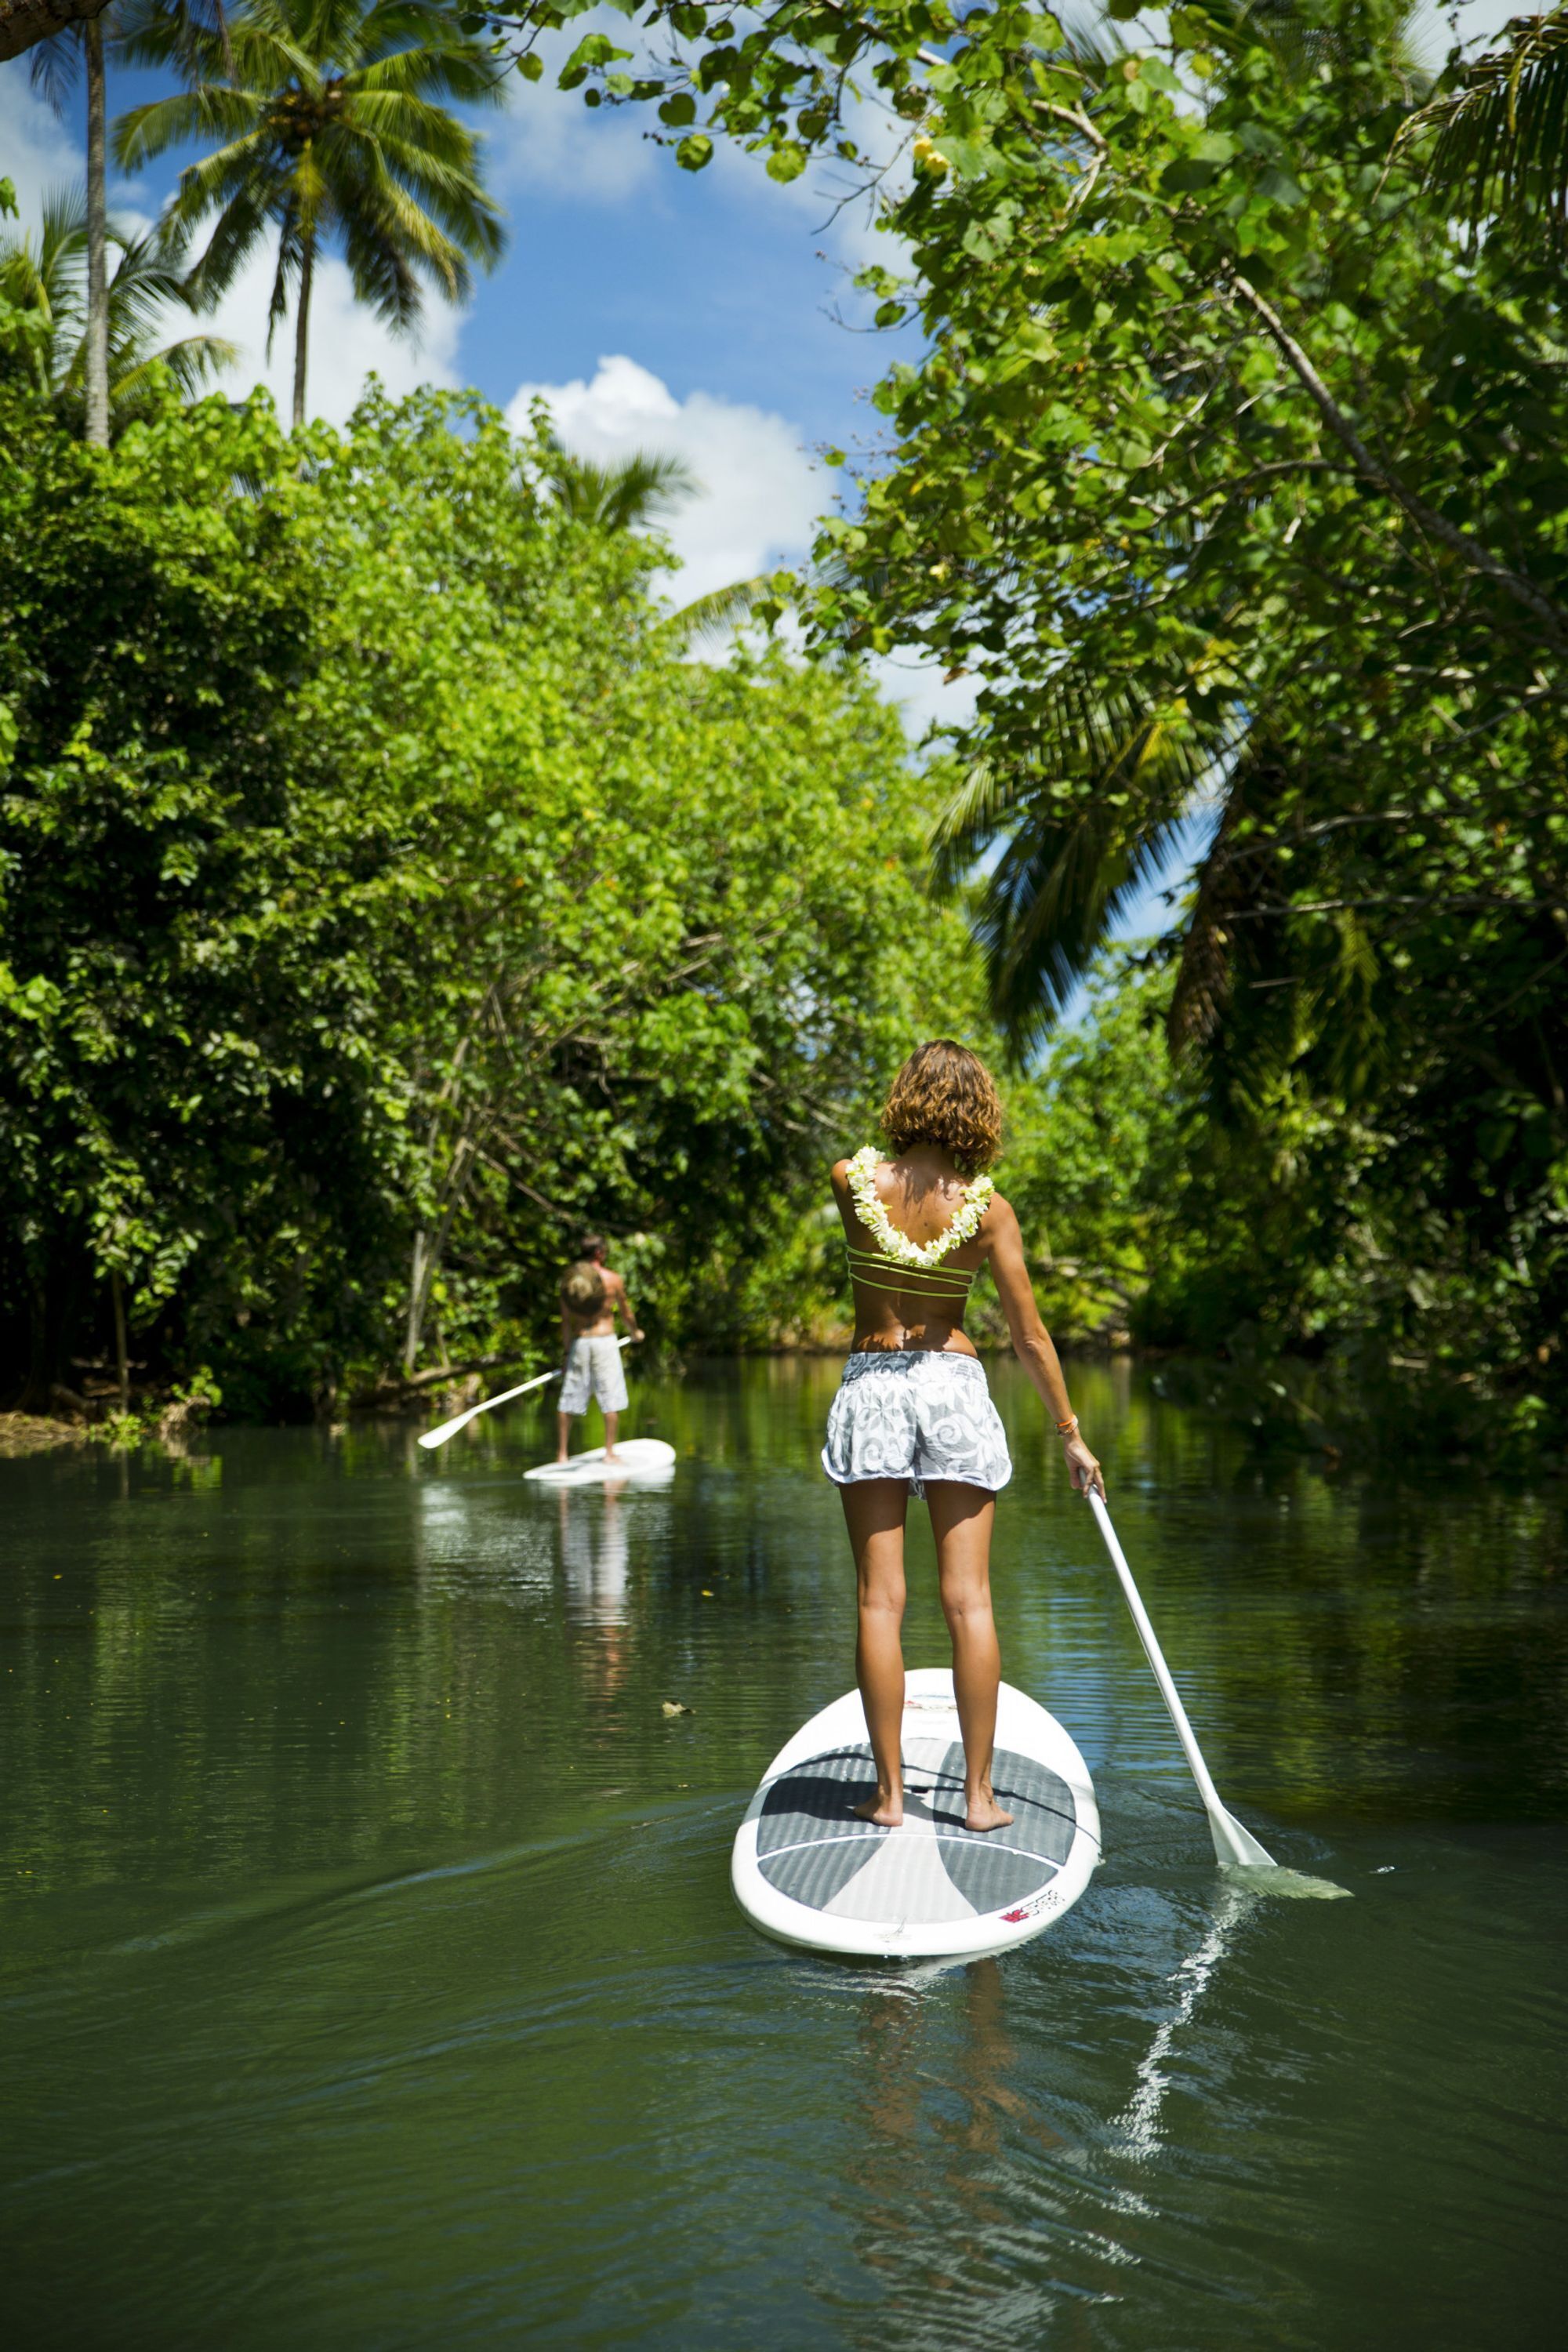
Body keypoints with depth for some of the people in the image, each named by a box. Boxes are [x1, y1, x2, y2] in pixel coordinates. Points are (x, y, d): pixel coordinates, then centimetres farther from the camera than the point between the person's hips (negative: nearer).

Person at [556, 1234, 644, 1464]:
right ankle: (609, 1453, 1)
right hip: (605, 1340, -3)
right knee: (611, 1400, 3)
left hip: (578, 1342, 3)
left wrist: (566, 1351, 8)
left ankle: (561, 1454, 10)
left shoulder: (568, 1279, 3)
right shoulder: (613, 1279, -4)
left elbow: (565, 1320, 4)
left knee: (568, 1402, 8)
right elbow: (626, 1313, 6)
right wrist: (635, 1332, 25)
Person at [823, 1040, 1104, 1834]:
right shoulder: (986, 1208, -6)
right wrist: (1069, 1433, 4)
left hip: (871, 1384, 0)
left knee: (880, 1598, 3)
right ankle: (978, 1793, 6)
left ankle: (889, 1791, 6)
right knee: (968, 1599, 3)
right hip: (954, 1385, 0)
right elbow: (1029, 1336, -3)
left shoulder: (850, 1180, -6)